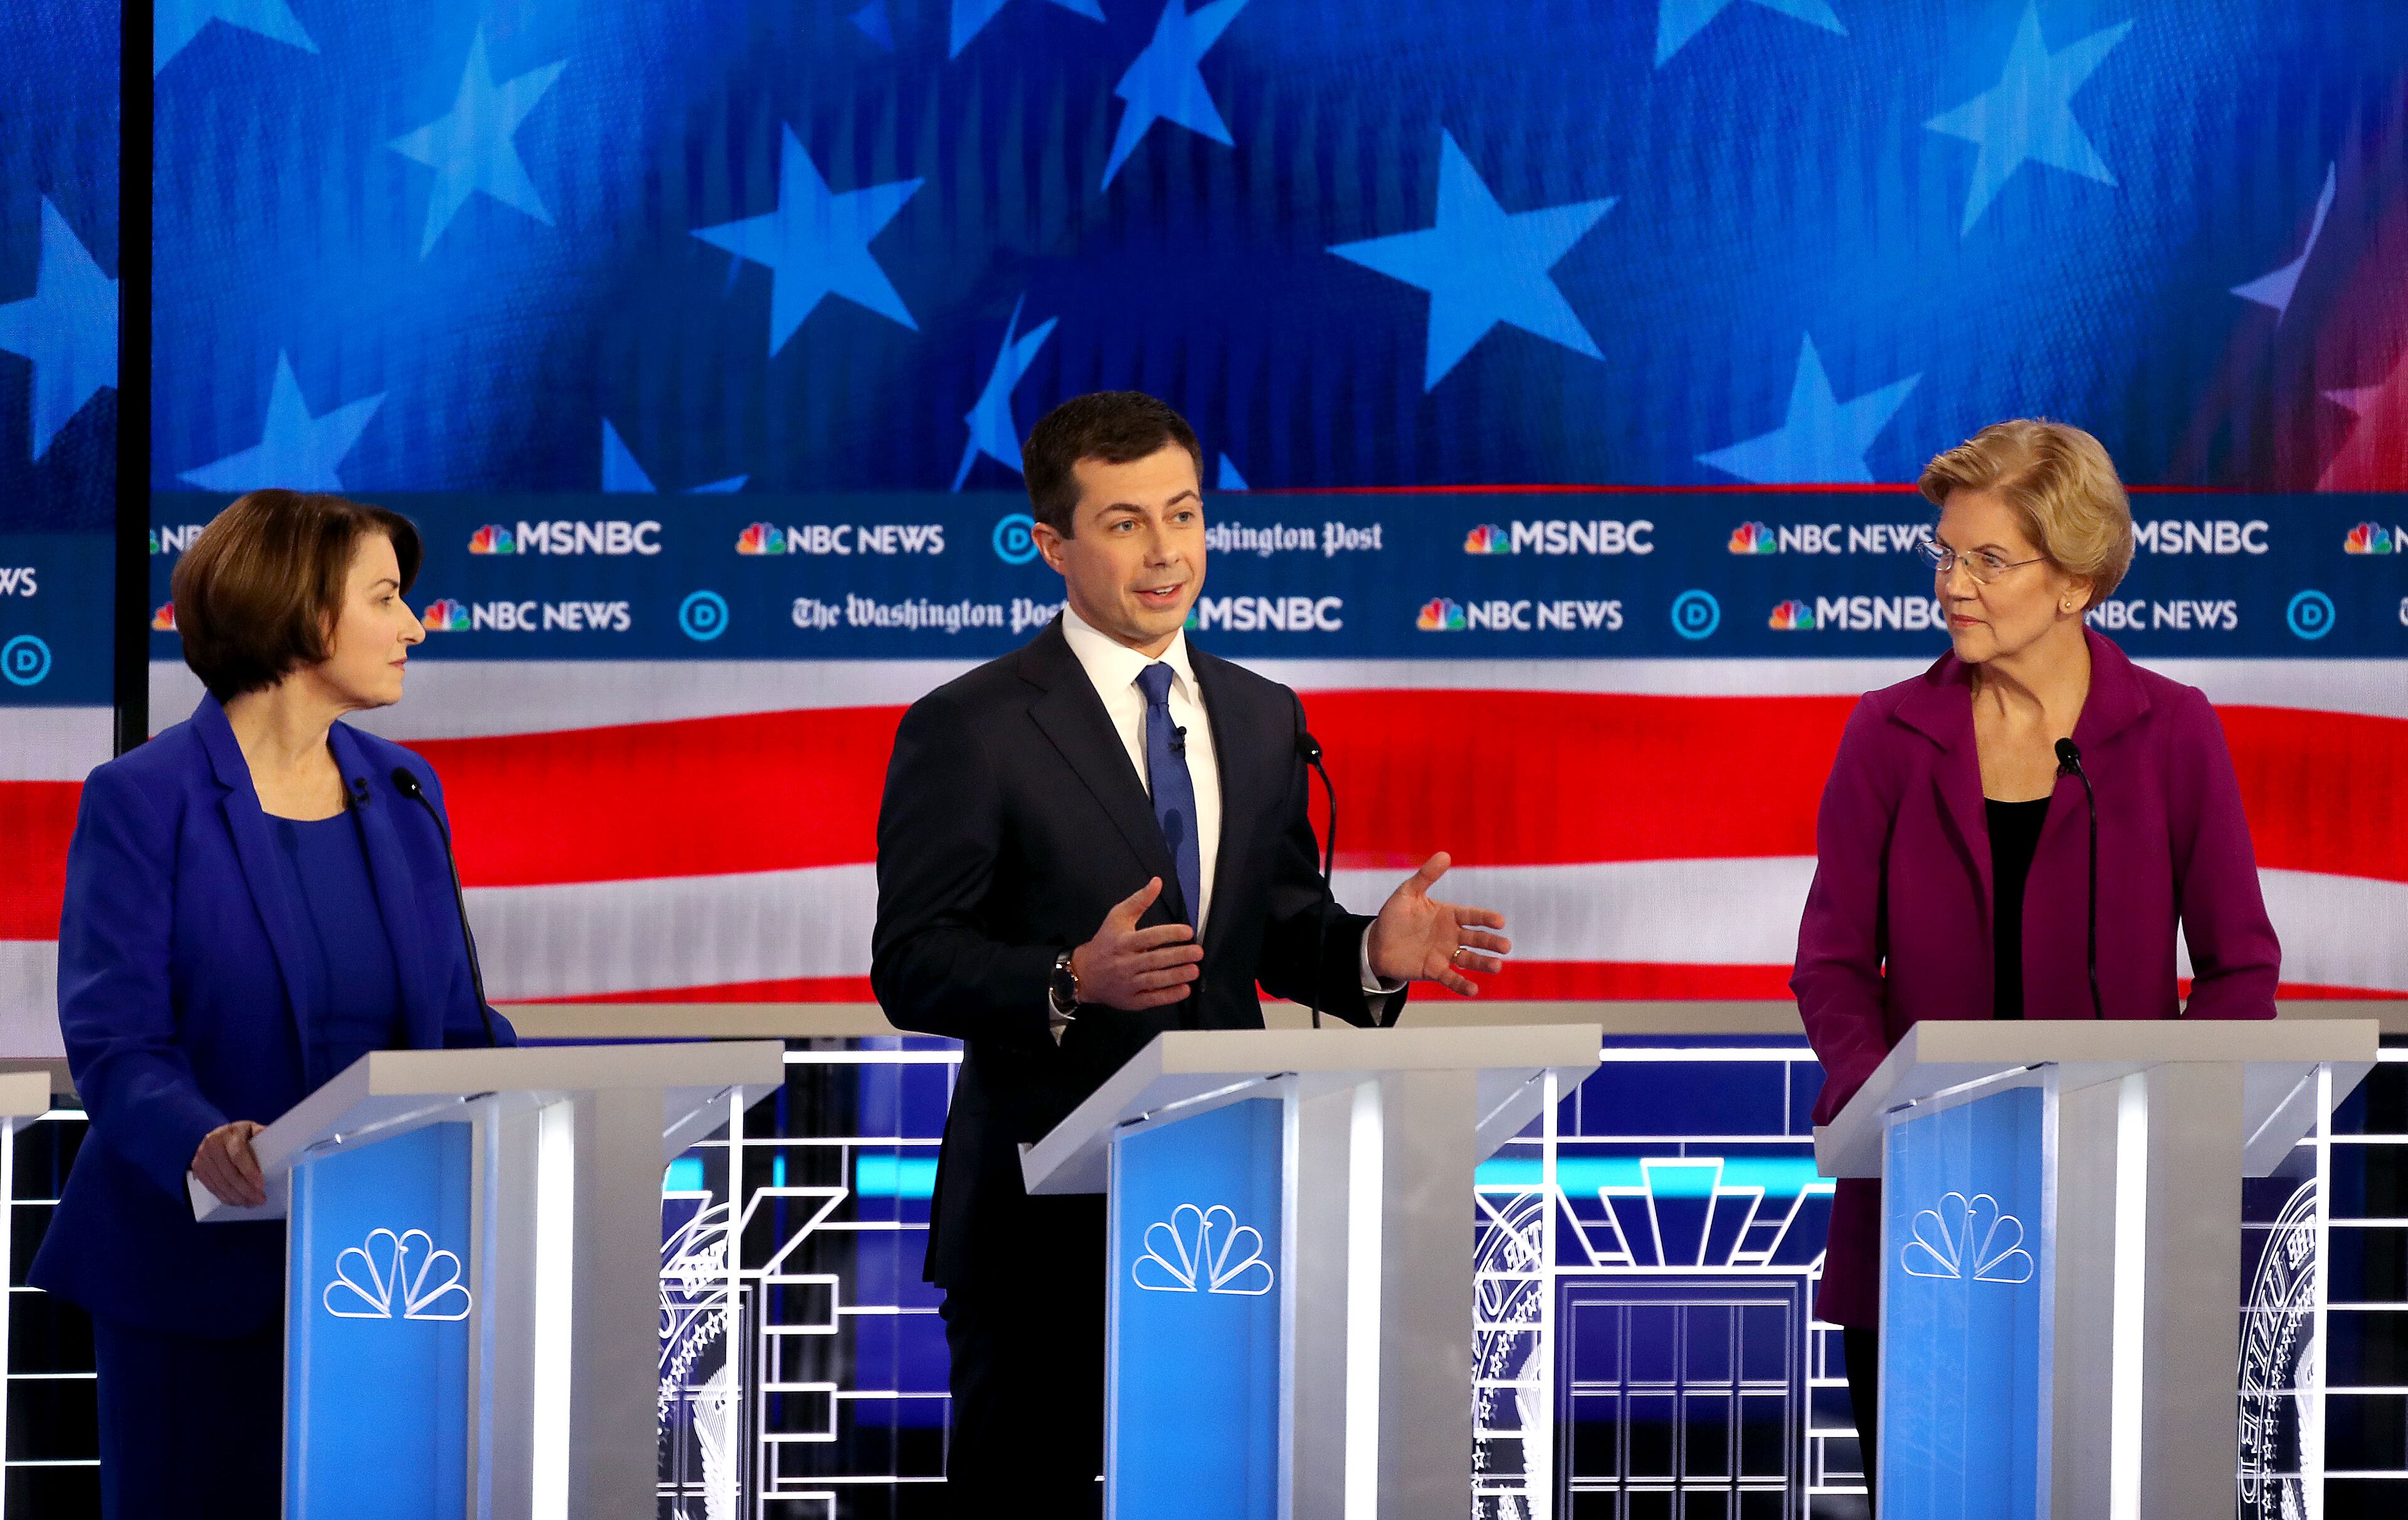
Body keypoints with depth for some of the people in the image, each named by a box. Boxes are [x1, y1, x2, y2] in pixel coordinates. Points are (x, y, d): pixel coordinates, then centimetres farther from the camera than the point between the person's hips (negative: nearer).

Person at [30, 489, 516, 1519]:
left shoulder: (403, 793, 12)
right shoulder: (142, 801, -7)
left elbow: (457, 1019, 12)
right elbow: (112, 1042, -14)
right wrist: (203, 1142, -34)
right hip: (204, 1271, -5)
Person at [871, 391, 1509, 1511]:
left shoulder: (1261, 718, 14)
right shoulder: (968, 731, -5)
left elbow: (1280, 931, 16)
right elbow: (912, 966, -11)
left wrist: (1372, 954, -6)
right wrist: (1075, 982, -28)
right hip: (1042, 1216, -5)